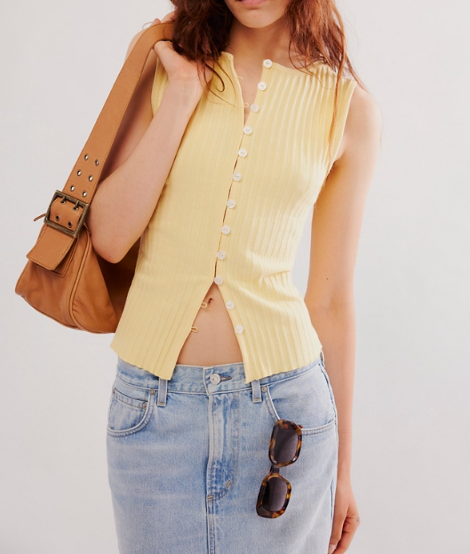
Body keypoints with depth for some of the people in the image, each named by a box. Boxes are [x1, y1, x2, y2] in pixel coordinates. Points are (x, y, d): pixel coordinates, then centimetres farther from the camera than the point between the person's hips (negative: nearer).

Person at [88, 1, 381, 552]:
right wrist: (183, 94, -10)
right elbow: (109, 237, -6)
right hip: (153, 404, 1)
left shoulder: (350, 108, 0)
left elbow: (331, 299, 3)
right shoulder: (162, 59, 3)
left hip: (282, 404, 0)